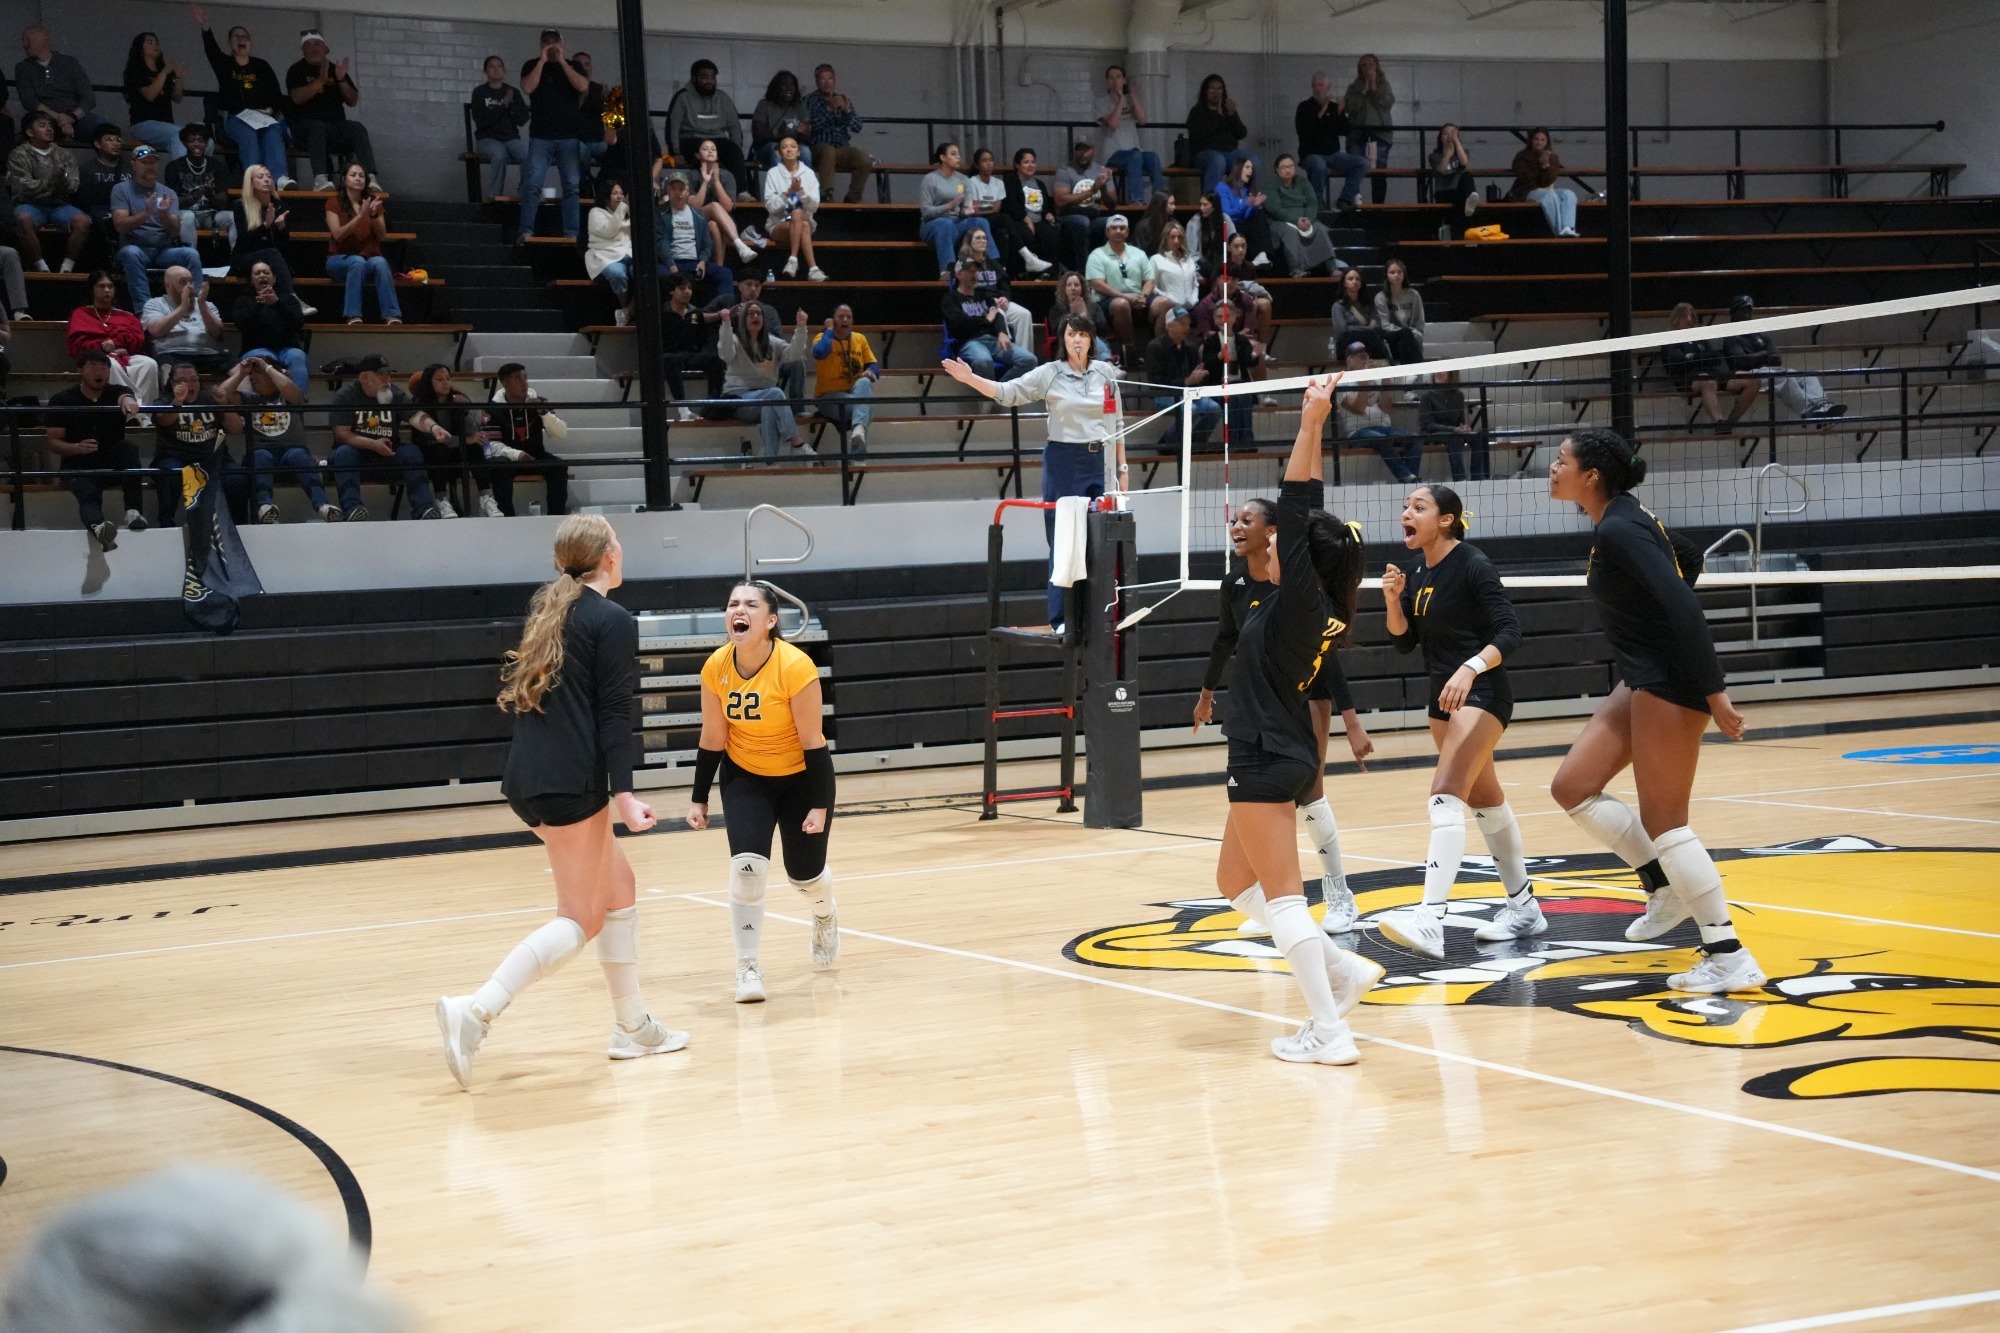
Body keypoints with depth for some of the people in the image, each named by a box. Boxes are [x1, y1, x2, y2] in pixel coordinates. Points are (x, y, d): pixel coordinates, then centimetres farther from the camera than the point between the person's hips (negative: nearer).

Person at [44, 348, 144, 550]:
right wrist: (77, 447, -23)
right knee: (88, 493, -35)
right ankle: (97, 526, -71)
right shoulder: (61, 400, 1)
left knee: (128, 447, -29)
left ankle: (133, 510, -36)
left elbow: (125, 397, -22)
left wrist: (129, 402, -49)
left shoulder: (116, 392, 4)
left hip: (112, 464, 3)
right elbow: (53, 443, -1)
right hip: (78, 466, -3)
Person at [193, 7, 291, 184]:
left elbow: (276, 92, 13)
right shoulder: (224, 64, 13)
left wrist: (273, 109, -9)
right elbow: (211, 48, -8)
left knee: (273, 134, -34)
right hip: (236, 118, -1)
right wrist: (205, 27, -27)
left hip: (264, 117, 1)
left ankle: (280, 178, -57)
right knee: (248, 136, -36)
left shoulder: (262, 65, 18)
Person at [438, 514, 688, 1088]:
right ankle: (476, 1010, -20)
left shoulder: (549, 611, 17)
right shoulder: (613, 620, -6)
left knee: (619, 888, 18)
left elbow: (512, 693, 21)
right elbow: (613, 713, -13)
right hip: (569, 784, -9)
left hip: (529, 781, 9)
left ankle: (631, 1026, 21)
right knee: (580, 918, -4)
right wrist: (623, 792, -16)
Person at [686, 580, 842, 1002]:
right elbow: (712, 739, -4)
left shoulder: (796, 667, -28)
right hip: (745, 777, 2)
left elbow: (813, 742, -21)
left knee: (804, 873, 10)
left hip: (801, 776, -2)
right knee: (747, 865, -18)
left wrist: (819, 805, -20)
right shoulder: (716, 668, -17)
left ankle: (826, 914, 48)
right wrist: (698, 799, -1)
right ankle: (748, 967, -6)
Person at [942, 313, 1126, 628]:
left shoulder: (1106, 373, 7)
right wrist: (971, 379, -22)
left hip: (1099, 462, 2)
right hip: (1063, 462, -2)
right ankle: (1059, 619, 4)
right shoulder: (1049, 374, -1)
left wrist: (1122, 466, 11)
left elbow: (1117, 422, 13)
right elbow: (1008, 393, -8)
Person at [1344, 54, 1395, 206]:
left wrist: (1374, 87, -3)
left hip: (1380, 132, 0)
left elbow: (1388, 103, -4)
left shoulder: (1384, 85, 14)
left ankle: (1378, 205, 0)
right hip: (1358, 132, 0)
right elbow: (1350, 107, -3)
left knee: (1380, 171, -3)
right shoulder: (1354, 87, 13)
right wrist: (1364, 90, -5)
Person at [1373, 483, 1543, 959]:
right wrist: (1392, 599, -7)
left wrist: (1470, 668, -36)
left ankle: (1430, 920, -30)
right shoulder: (1417, 575, 7)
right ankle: (1523, 908, 31)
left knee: (1446, 795, -21)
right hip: (1443, 697, 9)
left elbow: (1509, 631, -21)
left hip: (1482, 695, -9)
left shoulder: (1472, 565, -15)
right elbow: (1404, 642, 10)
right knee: (1485, 800, 18)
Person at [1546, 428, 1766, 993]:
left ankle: (1731, 959, -2)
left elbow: (1682, 606, -25)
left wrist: (1713, 692, -26)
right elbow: (1683, 568, 22)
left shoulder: (1617, 531, -18)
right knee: (1572, 787, 9)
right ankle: (1667, 889, 17)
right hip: (1645, 679, 10)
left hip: (1670, 682, -10)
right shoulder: (1619, 519, 11)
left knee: (1663, 820, -6)